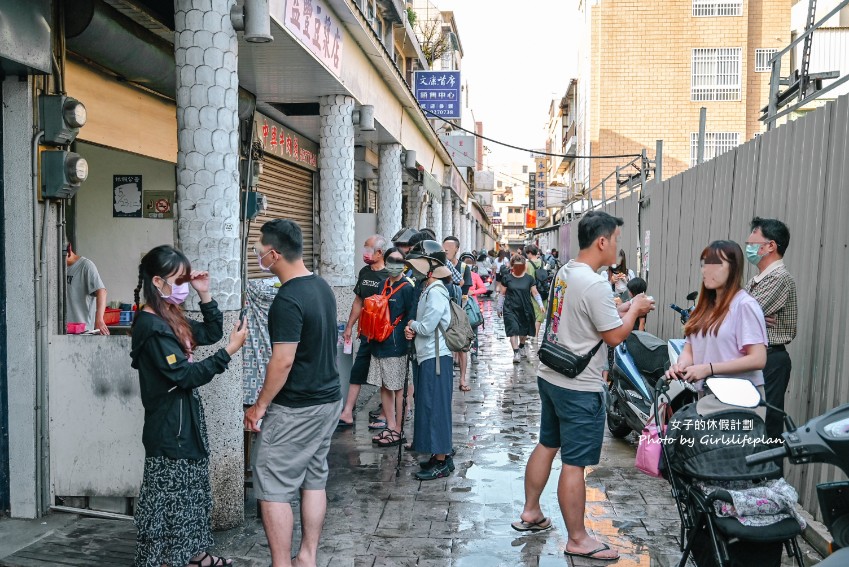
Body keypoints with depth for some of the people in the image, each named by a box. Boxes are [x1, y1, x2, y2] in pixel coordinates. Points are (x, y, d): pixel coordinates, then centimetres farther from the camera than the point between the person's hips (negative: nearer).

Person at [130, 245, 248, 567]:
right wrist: (229, 351, -26)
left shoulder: (170, 318, 7)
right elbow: (185, 375, -25)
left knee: (189, 492, 20)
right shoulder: (151, 327, -22)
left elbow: (211, 333, 16)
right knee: (170, 498, 3)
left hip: (185, 420, 10)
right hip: (169, 427, -10)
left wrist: (205, 295, 5)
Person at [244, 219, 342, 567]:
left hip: (295, 409, -9)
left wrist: (259, 406, -11)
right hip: (328, 398, 9)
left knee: (273, 488, 3)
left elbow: (283, 361, -23)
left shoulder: (288, 301, -21)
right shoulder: (322, 287, 6)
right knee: (313, 479, 16)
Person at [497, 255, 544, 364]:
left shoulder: (529, 279, 2)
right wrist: (499, 307, 9)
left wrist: (540, 305, -7)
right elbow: (502, 294, 7)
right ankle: (516, 353, -12)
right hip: (510, 309, -2)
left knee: (524, 330, 15)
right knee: (513, 330, -13)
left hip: (525, 309, 2)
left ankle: (521, 346, 42)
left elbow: (535, 293, 5)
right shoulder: (507, 278, 0)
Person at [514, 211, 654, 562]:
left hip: (551, 376, 10)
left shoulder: (564, 273, 6)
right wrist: (634, 310, 0)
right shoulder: (595, 286, -22)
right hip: (579, 387, -9)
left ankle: (530, 513, 33)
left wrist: (622, 310, 12)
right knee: (574, 464, 1)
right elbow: (614, 336, -15)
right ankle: (578, 540, 14)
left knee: (547, 445, 21)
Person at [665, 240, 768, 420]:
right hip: (708, 395, 7)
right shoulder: (705, 306, 16)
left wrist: (708, 369, -20)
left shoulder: (745, 305, -8)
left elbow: (758, 359, -15)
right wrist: (681, 365, -9)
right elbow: (689, 347, 13)